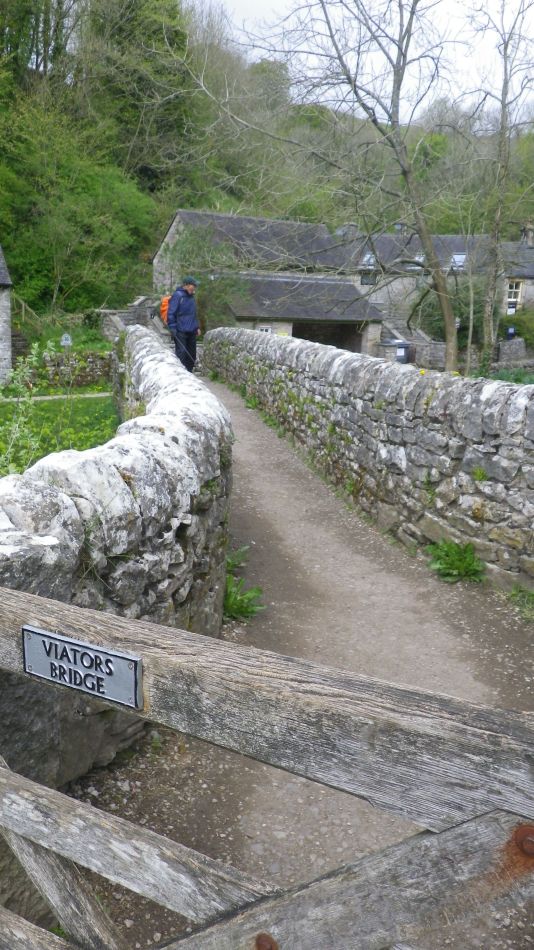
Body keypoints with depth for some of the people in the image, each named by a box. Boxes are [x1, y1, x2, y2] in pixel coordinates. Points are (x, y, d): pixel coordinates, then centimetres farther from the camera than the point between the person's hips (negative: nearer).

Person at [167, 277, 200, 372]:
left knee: (191, 355, 10)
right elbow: (171, 313, -12)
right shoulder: (177, 296, -10)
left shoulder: (191, 297, 15)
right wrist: (173, 328, -16)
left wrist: (197, 327, 18)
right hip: (180, 332, -8)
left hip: (191, 332, 8)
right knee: (181, 353, -10)